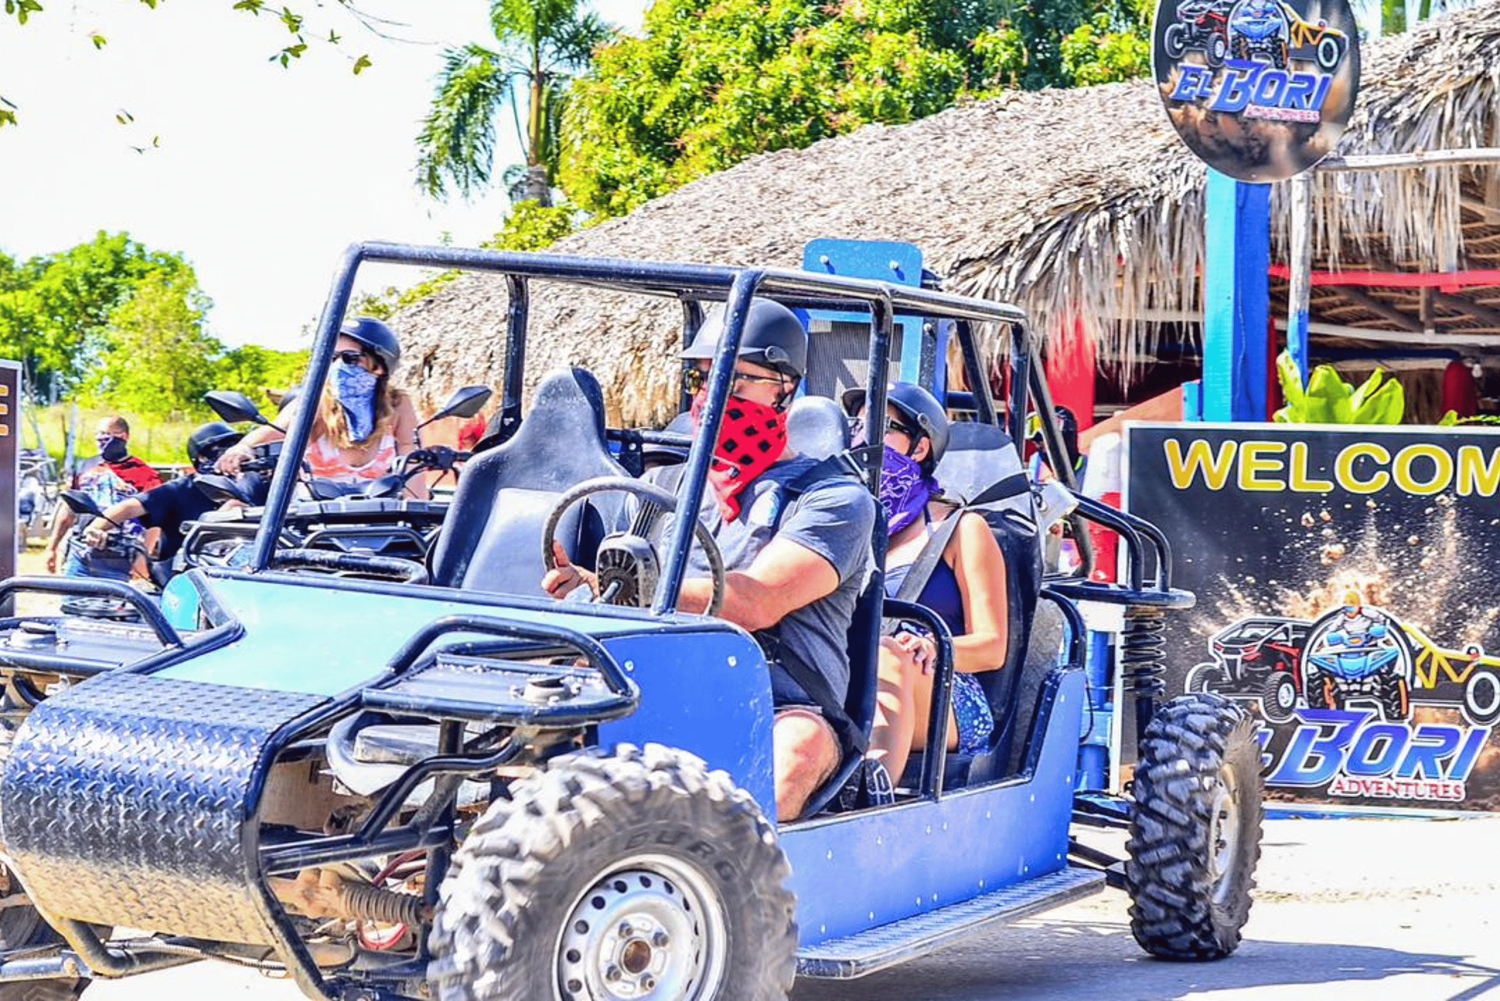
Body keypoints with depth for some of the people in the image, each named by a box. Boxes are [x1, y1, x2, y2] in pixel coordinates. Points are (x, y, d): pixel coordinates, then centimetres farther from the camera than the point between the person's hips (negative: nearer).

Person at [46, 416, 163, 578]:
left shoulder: (145, 475, -3)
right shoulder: (86, 468, 15)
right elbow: (68, 510, 22)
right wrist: (52, 547, 22)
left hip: (114, 563, -5)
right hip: (78, 556, 5)